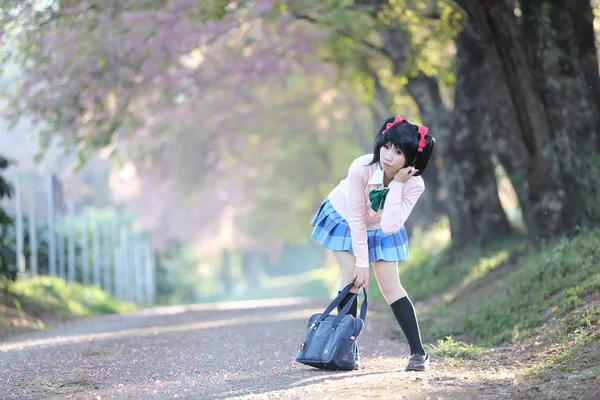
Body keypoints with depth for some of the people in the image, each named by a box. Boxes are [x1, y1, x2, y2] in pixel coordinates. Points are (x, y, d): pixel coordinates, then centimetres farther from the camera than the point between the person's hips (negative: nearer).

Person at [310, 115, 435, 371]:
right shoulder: (361, 168, -35)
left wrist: (396, 184, -43)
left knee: (390, 285, -7)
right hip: (344, 219, -1)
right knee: (352, 277, -15)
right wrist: (361, 262, -22)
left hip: (380, 230, 1)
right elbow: (356, 219, -26)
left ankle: (418, 353, -4)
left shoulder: (414, 184, -30)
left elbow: (389, 225, -39)